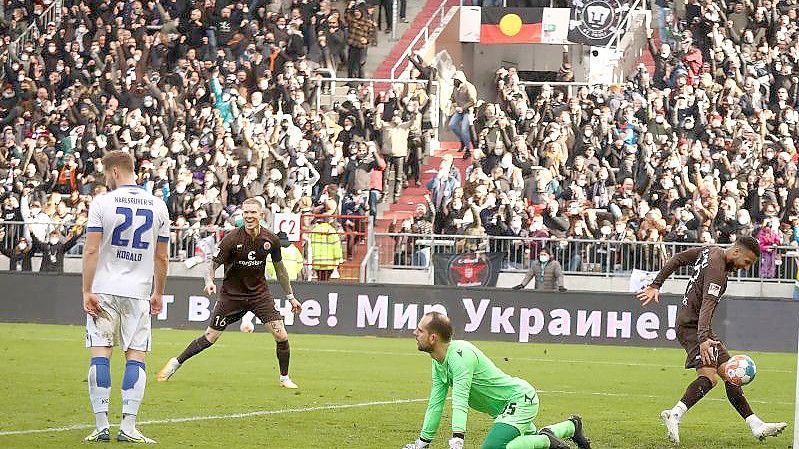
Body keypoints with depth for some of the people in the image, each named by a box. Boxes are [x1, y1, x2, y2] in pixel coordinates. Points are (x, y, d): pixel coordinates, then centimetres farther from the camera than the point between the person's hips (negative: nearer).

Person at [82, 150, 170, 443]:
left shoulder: (102, 203, -4)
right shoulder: (157, 206, 5)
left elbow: (91, 251, -8)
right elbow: (161, 257, 9)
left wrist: (87, 292, -6)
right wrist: (158, 293, 19)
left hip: (104, 290, -2)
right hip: (138, 293, 2)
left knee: (100, 354, 0)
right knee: (136, 356, 2)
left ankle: (101, 425, -5)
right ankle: (128, 426, -6)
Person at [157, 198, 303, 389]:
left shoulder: (271, 240, -7)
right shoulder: (232, 239, -17)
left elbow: (279, 268, 8)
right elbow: (213, 264, -15)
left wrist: (290, 296, 13)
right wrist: (209, 281, -37)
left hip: (259, 293, 2)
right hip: (232, 293, -2)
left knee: (281, 335, -10)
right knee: (210, 337, 0)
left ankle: (284, 378, 10)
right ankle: (176, 363, 19)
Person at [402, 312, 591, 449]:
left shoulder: (460, 355, -28)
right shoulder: (438, 363, 2)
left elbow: (460, 402, -38)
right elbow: (436, 404, 11)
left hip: (520, 398, -10)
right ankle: (570, 427, 48)